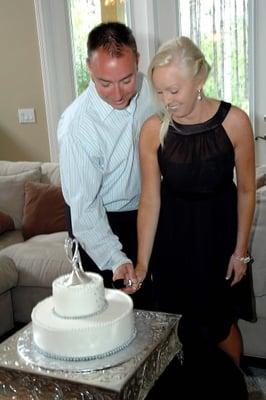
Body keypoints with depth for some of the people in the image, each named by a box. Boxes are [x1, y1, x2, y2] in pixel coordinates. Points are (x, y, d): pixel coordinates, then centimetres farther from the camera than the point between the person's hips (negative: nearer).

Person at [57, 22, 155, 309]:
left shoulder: (146, 88, -13)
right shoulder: (77, 126, -31)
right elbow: (83, 206, -26)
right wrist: (115, 259, -34)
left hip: (141, 211, 6)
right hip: (98, 221, -5)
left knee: (144, 300, 21)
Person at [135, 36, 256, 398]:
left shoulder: (235, 121, -18)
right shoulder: (153, 129, -15)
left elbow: (246, 190, -8)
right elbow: (150, 199, -13)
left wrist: (241, 251, -5)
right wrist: (142, 264, -15)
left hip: (219, 230, -1)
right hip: (173, 233, 1)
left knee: (220, 322, 10)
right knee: (181, 319, 14)